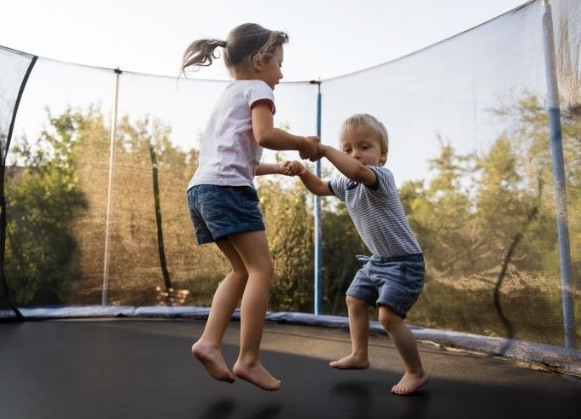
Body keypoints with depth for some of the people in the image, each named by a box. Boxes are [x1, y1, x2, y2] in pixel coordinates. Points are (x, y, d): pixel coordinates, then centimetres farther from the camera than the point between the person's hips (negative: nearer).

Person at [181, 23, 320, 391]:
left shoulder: (228, 96, 32)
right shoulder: (256, 89, 5)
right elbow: (265, 135, -15)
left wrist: (277, 168, 30)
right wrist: (304, 143, 0)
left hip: (201, 188, 9)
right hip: (227, 188, -9)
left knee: (243, 270, 13)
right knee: (262, 268, -6)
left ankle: (210, 342, 6)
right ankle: (248, 360, -4)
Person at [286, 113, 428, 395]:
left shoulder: (381, 176, -24)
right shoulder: (345, 183, 2)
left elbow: (358, 171, -46)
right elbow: (320, 188, 17)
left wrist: (325, 149, -38)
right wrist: (302, 172, -2)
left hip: (403, 261, -9)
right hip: (377, 260, 10)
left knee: (389, 315, -17)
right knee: (355, 300, 19)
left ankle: (416, 372, 5)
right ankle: (359, 355, 37)